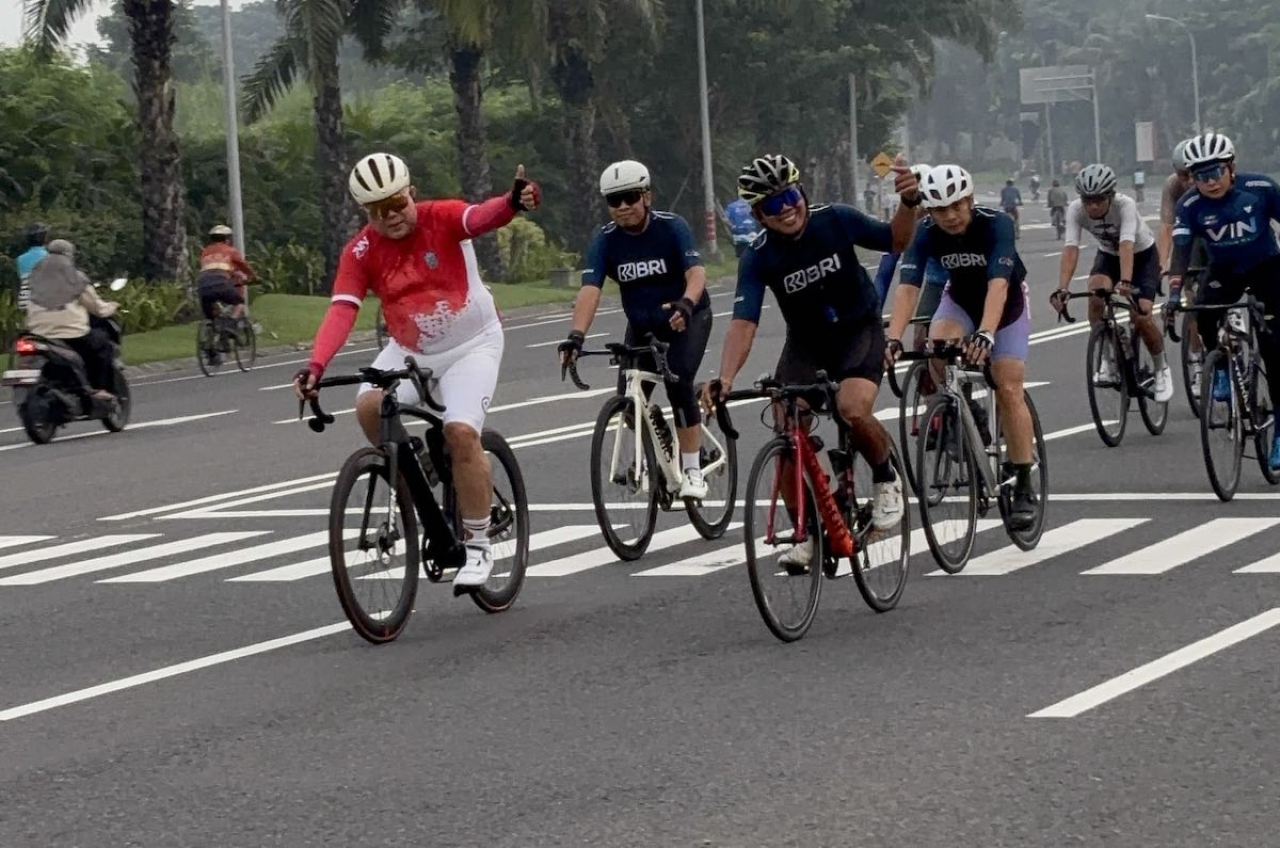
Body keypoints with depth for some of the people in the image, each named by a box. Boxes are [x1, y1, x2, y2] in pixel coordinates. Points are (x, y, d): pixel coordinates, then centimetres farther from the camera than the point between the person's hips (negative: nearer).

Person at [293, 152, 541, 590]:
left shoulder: (441, 218, -18)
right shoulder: (361, 251, -11)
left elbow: (480, 216, -39)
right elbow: (341, 310, -22)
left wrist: (513, 202, -63)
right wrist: (315, 366, -39)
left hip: (472, 344, -3)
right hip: (409, 351, 3)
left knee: (461, 431, -23)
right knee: (369, 406, -25)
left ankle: (478, 545, -9)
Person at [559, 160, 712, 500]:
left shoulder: (672, 227, -21)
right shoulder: (605, 240, -15)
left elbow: (696, 271, -34)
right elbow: (590, 289, -27)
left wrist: (686, 303, -57)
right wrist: (576, 335, -43)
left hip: (687, 318, -3)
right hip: (642, 325, 3)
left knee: (678, 382, -25)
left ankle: (693, 472, -16)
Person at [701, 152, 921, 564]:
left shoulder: (835, 220, -18)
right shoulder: (759, 258, -18)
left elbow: (896, 241, -6)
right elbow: (743, 323, -26)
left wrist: (909, 203, -27)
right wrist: (724, 379, -41)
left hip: (858, 329, -2)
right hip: (805, 342, 2)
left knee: (853, 409, -30)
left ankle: (886, 477, 1)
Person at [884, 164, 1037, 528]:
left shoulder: (996, 225, -32)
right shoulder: (926, 233, -24)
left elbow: (998, 285, -44)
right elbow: (908, 288, -34)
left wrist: (985, 334, -59)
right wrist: (893, 338, -49)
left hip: (1007, 303, -2)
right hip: (961, 299, 2)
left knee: (1008, 390, -12)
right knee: (937, 345, -32)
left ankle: (1023, 488, -4)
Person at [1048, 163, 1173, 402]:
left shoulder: (1125, 205, -35)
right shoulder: (1076, 210, -27)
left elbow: (1127, 244, -47)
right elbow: (1070, 248, -37)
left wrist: (1125, 282, -63)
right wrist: (1062, 288, -51)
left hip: (1142, 255, -3)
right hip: (1108, 255, 3)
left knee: (1141, 315, -19)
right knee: (1096, 295, -29)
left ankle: (1161, 369, 8)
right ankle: (1107, 360, -12)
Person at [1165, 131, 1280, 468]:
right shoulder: (1190, 205, -18)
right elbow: (1181, 248, -24)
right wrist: (1174, 293, -38)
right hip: (1224, 272, 2)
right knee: (1203, 314, -28)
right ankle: (1221, 369, 2)